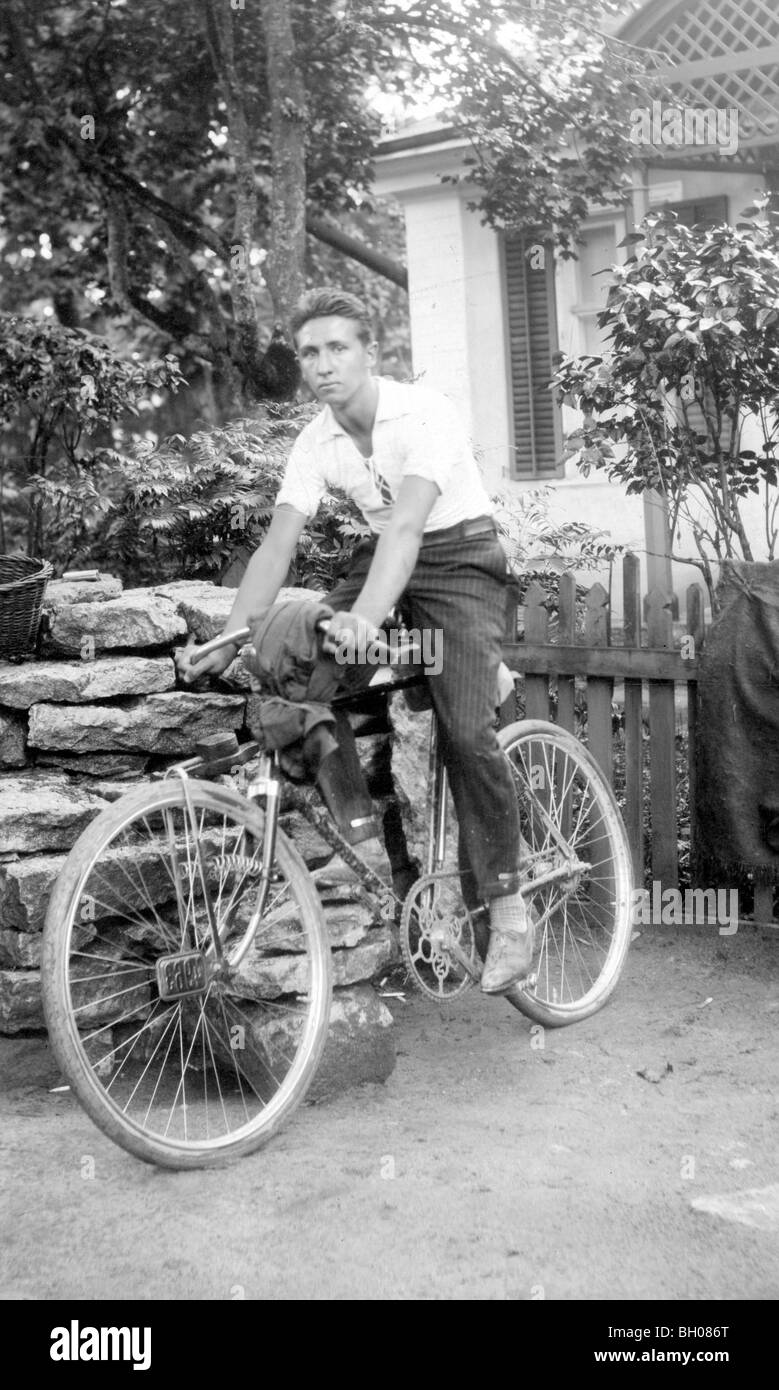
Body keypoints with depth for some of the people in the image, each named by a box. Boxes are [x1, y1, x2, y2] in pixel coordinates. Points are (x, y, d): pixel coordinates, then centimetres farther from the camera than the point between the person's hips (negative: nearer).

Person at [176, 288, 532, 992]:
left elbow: (408, 523, -37)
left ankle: (506, 906, -6)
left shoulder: (425, 413, -23)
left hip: (459, 558, -6)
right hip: (380, 558, 6)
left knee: (466, 731, -21)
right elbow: (277, 544, -12)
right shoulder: (316, 444, -6)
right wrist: (228, 640, -25)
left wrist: (366, 615, -53)